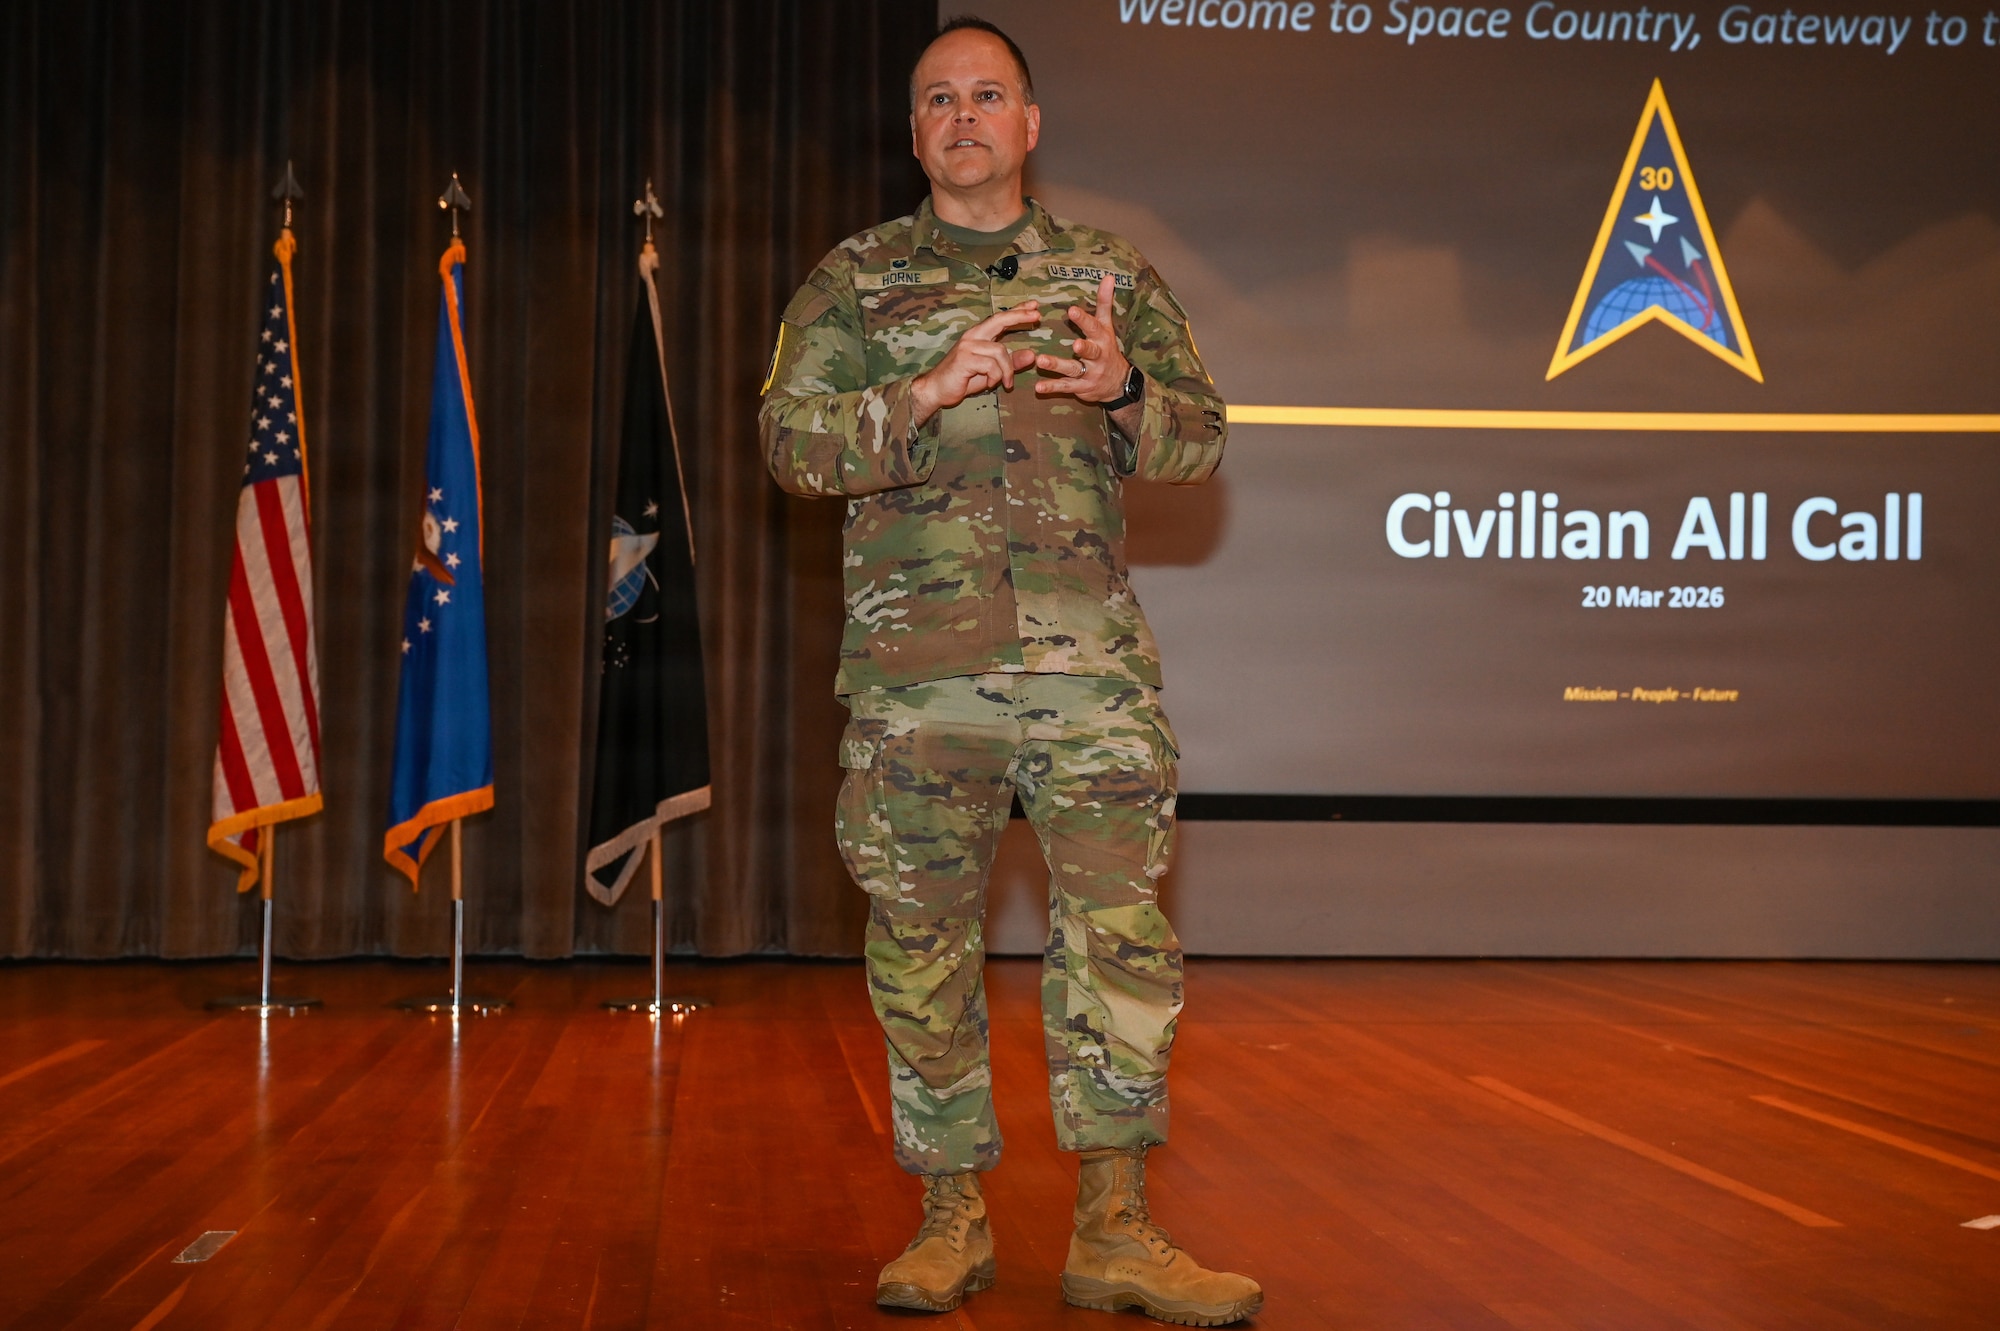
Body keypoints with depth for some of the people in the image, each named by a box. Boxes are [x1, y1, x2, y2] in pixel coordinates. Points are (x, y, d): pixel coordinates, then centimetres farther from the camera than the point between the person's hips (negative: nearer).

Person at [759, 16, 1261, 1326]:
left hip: (1092, 663, 1)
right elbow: (794, 442, -1)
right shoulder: (853, 281, 10)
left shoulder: (1114, 276, 14)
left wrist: (1125, 394, -10)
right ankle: (953, 1219, 17)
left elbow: (1204, 436, 11)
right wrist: (930, 393, -16)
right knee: (923, 947, 3)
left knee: (1120, 936, -4)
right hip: (917, 666, 0)